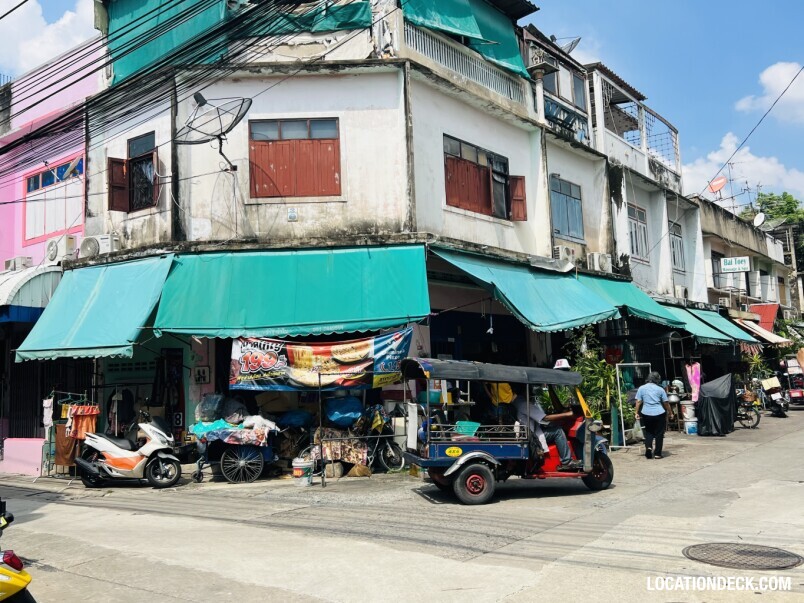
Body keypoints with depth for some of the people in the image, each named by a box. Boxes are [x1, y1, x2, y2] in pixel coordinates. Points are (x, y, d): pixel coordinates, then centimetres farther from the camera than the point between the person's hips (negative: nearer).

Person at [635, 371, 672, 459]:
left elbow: (638, 402, 1)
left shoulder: (641, 388, 3)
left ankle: (648, 446, -8)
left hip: (646, 414, 1)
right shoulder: (660, 389, 2)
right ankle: (657, 453, 10)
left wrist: (637, 413, 6)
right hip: (659, 414, -1)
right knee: (659, 434, 8)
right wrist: (669, 412, 16)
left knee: (648, 432, 15)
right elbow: (666, 403, 4)